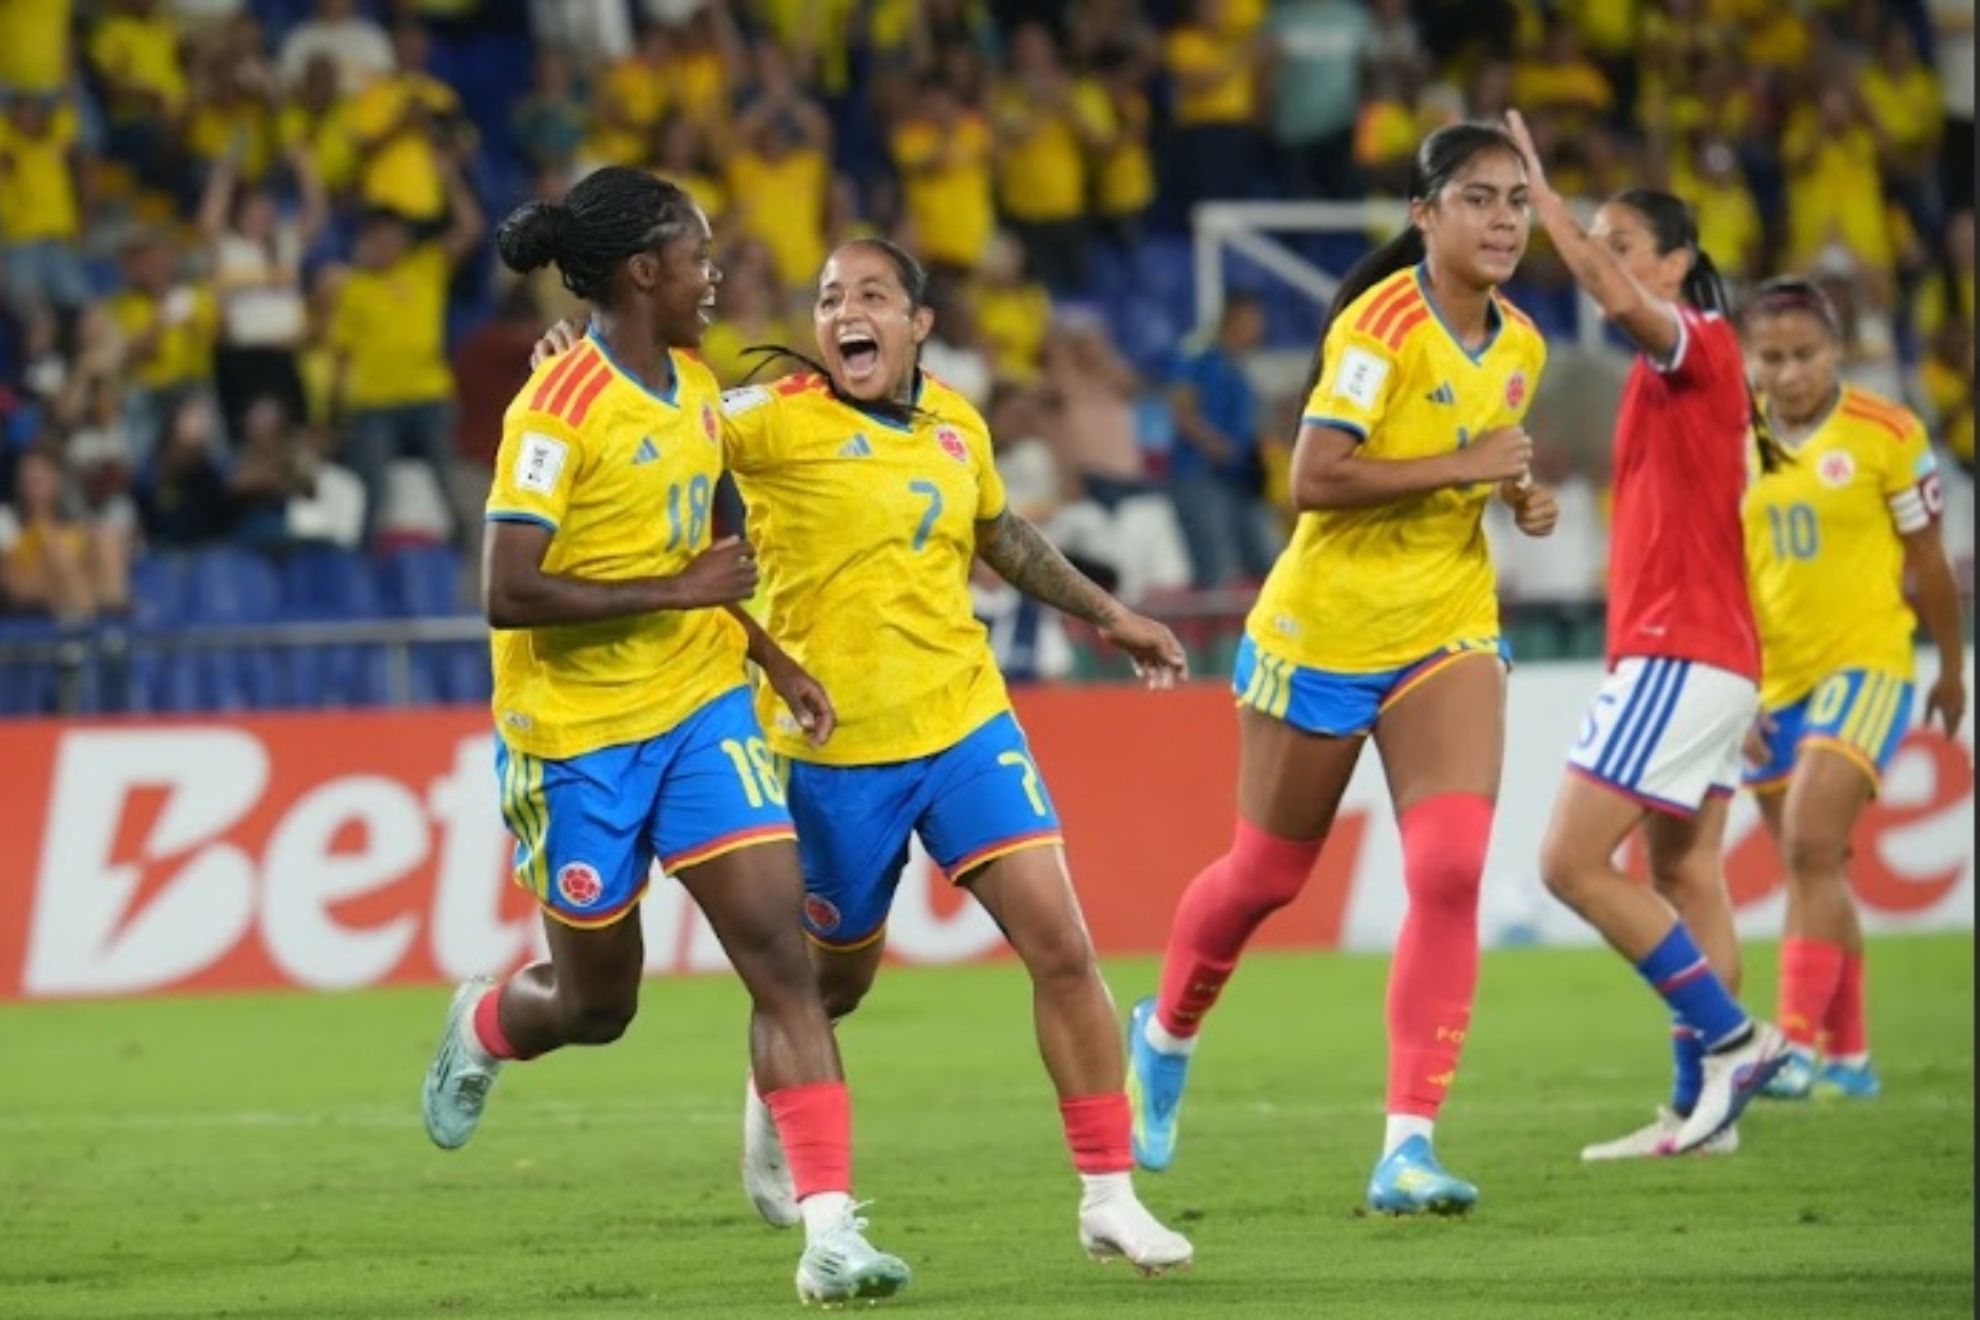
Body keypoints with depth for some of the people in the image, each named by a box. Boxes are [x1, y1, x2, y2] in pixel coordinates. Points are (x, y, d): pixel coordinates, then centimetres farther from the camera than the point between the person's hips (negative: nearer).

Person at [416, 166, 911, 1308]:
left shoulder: (696, 389, 6)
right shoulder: (560, 410, -18)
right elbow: (509, 592, -26)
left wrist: (775, 660, 15)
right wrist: (681, 591, -23)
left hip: (701, 708, 6)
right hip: (577, 735, -6)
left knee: (785, 956, -11)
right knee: (597, 1005, 10)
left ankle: (831, 1233, -14)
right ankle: (480, 1026, 47)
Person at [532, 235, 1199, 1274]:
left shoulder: (956, 425, 7)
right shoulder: (777, 420, -10)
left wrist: (1106, 616, 29)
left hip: (965, 725, 4)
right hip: (833, 749, -4)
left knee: (1060, 945, -8)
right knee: (839, 974, 12)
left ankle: (1109, 1197, -1)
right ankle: (772, 1088, 48)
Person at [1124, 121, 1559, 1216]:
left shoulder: (1520, 347, 4)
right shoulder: (1384, 325, -18)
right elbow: (1314, 478, -26)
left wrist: (1517, 500, 1)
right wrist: (1465, 466, -25)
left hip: (1447, 633, 5)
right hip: (1325, 631, -5)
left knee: (1451, 870, -16)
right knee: (1266, 874, 11)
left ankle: (1409, 1146, -15)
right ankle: (1165, 1033, 43)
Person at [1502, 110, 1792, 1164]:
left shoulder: (1700, 344, -11)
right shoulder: (1670, 368, 18)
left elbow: (1620, 301, -33)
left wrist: (1544, 200, -27)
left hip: (1678, 655, -10)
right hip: (1707, 655, 10)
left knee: (1571, 864, -12)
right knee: (1683, 877, 8)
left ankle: (1731, 1038, -10)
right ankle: (1701, 1105, 7)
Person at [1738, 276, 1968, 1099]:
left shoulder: (1887, 436, -7)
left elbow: (1928, 563, 3)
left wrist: (1952, 670, 11)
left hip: (1864, 667, -5)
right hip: (1770, 682, 5)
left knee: (1811, 849, -19)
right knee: (1814, 870, 10)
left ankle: (1801, 1044, -20)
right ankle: (1849, 1053, 21)